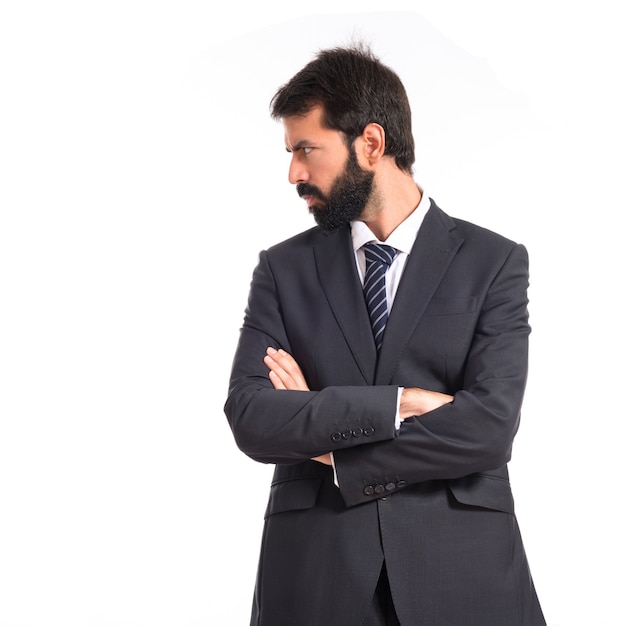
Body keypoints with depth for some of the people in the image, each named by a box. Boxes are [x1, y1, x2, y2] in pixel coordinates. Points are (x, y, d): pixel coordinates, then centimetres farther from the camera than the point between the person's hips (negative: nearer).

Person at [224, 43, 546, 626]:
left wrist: (332, 448, -9)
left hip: (463, 575, -1)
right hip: (315, 576, 2)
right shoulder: (283, 268, 5)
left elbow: (489, 428, -13)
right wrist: (400, 402, -15)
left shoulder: (494, 262, -2)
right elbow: (250, 419, -8)